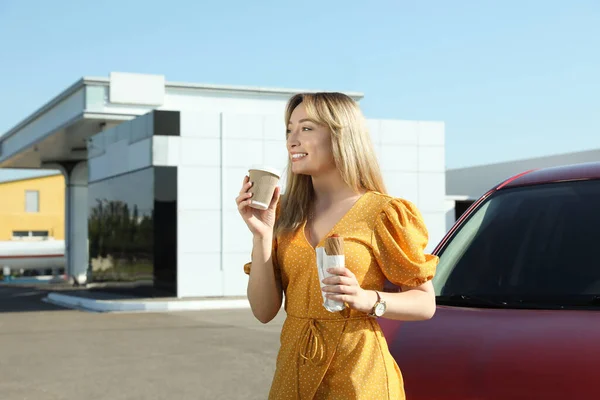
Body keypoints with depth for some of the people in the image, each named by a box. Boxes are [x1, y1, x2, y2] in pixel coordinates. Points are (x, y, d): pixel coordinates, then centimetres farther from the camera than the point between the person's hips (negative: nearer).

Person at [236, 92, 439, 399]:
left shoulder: (381, 213, -8)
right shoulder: (286, 213, 4)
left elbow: (425, 304, -5)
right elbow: (264, 311, 0)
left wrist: (367, 299, -22)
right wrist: (262, 235, -11)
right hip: (293, 373, 4)